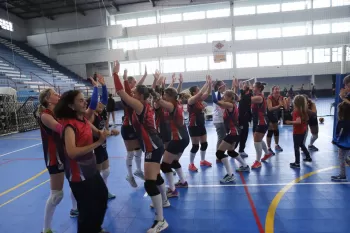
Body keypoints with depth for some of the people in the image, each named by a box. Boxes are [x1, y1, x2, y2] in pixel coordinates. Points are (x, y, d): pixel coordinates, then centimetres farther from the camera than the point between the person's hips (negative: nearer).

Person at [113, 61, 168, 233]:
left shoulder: (140, 106, -16)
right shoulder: (145, 106, 8)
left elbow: (121, 93, -22)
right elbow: (127, 95, 20)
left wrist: (115, 74, -14)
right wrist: (123, 78, 15)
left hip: (152, 148, -10)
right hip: (155, 146, 10)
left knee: (149, 183, -10)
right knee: (156, 177, 26)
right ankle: (164, 201, 49)